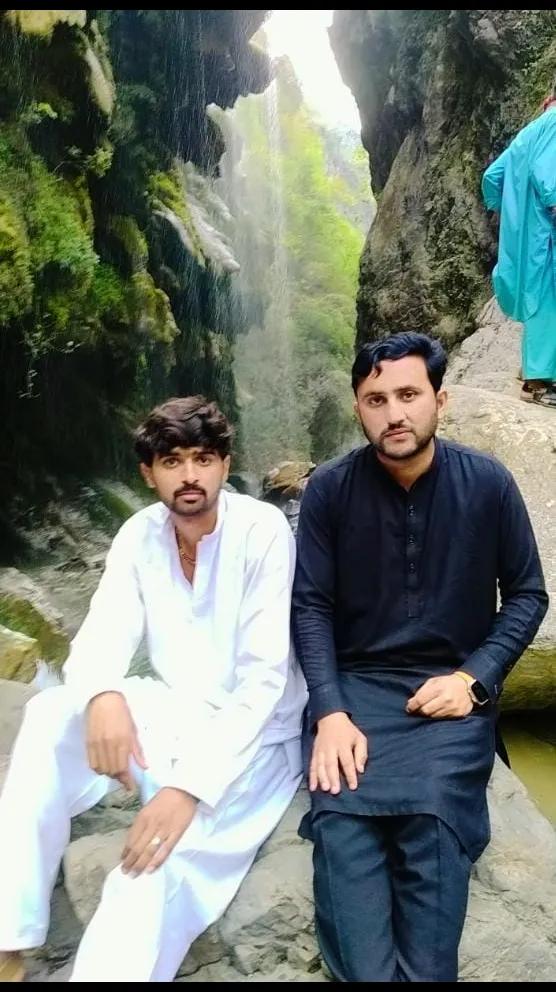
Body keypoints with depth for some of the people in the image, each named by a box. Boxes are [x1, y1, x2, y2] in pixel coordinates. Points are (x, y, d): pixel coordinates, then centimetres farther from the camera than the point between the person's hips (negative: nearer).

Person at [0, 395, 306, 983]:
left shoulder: (264, 531, -19)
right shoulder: (140, 535, -2)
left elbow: (265, 677, -23)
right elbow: (103, 632, -10)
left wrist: (191, 785, -33)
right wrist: (104, 695, -35)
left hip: (251, 734, -5)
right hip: (171, 712, 5)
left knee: (160, 861, -30)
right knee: (51, 716, -19)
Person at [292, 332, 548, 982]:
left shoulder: (488, 483, -3)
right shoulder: (330, 489, -3)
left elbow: (527, 594, 4)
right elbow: (310, 607, -3)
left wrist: (473, 677, -9)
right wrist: (330, 711, -16)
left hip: (453, 686, 0)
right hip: (354, 683, 1)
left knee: (433, 819, -26)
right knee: (338, 816, -26)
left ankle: (423, 974, -8)